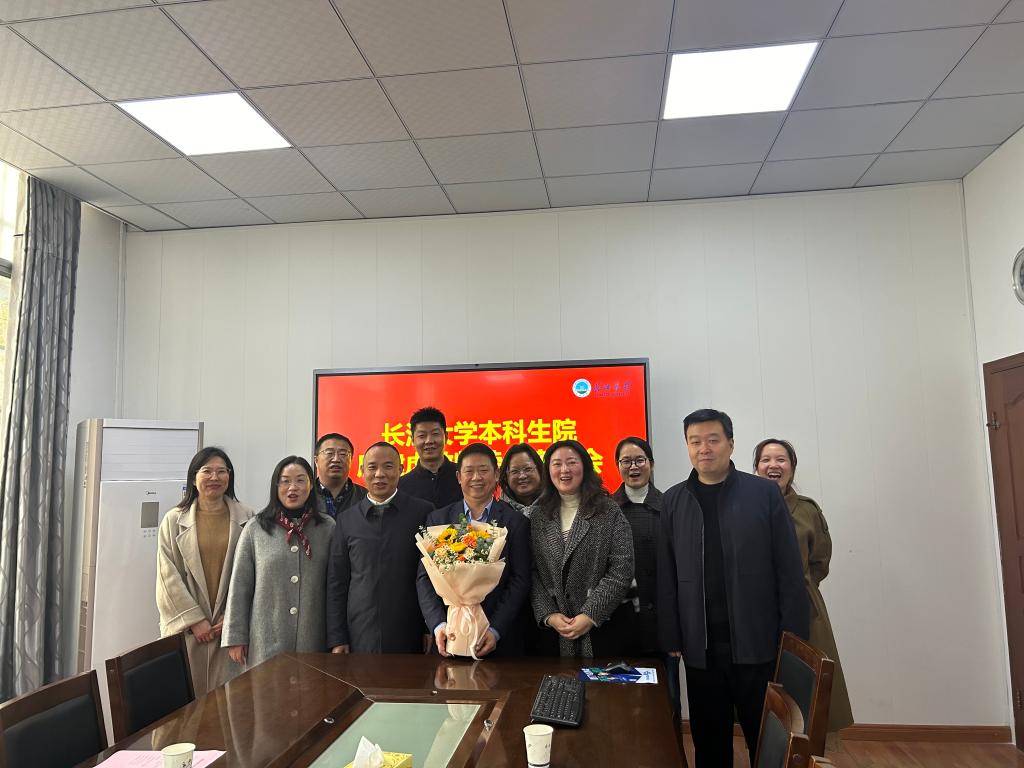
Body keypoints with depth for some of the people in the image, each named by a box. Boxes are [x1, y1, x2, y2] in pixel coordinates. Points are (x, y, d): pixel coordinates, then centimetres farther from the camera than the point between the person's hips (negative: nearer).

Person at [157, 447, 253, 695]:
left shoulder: (245, 519, 1)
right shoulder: (173, 521, 2)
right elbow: (169, 576, -1)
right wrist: (194, 620, -7)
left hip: (231, 625, 0)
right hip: (185, 627, 0)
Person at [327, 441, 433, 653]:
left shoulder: (423, 512, -2)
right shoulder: (347, 519, 5)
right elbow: (336, 582, 7)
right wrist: (337, 639, 4)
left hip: (409, 638, -2)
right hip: (359, 638, 2)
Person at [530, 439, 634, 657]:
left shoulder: (609, 512, -3)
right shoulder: (538, 516, 6)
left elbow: (622, 570, -9)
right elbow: (532, 573, 4)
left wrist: (590, 615, -14)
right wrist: (549, 615, -8)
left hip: (604, 622, -2)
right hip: (552, 627, 2)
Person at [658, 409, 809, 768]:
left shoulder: (765, 493, -2)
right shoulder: (673, 501, 4)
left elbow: (789, 570, -2)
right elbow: (666, 577, 4)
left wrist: (794, 638, -5)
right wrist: (671, 638, 1)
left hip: (758, 644, -2)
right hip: (701, 648, 2)